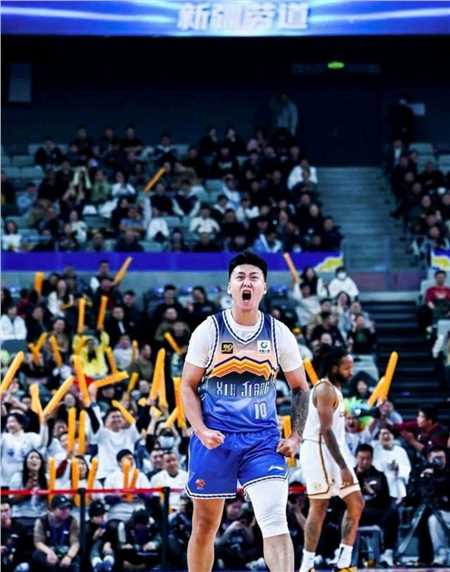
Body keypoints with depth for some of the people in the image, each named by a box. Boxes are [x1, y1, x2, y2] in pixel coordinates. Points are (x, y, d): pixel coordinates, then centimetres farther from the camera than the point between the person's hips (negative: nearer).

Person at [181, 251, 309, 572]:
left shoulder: (279, 333, 2)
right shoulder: (209, 330, -2)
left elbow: (300, 388, 12)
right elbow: (188, 386, 2)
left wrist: (296, 436, 0)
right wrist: (201, 431, -13)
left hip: (263, 438, 0)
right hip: (215, 438, 0)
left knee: (275, 520, -16)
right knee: (205, 526, 9)